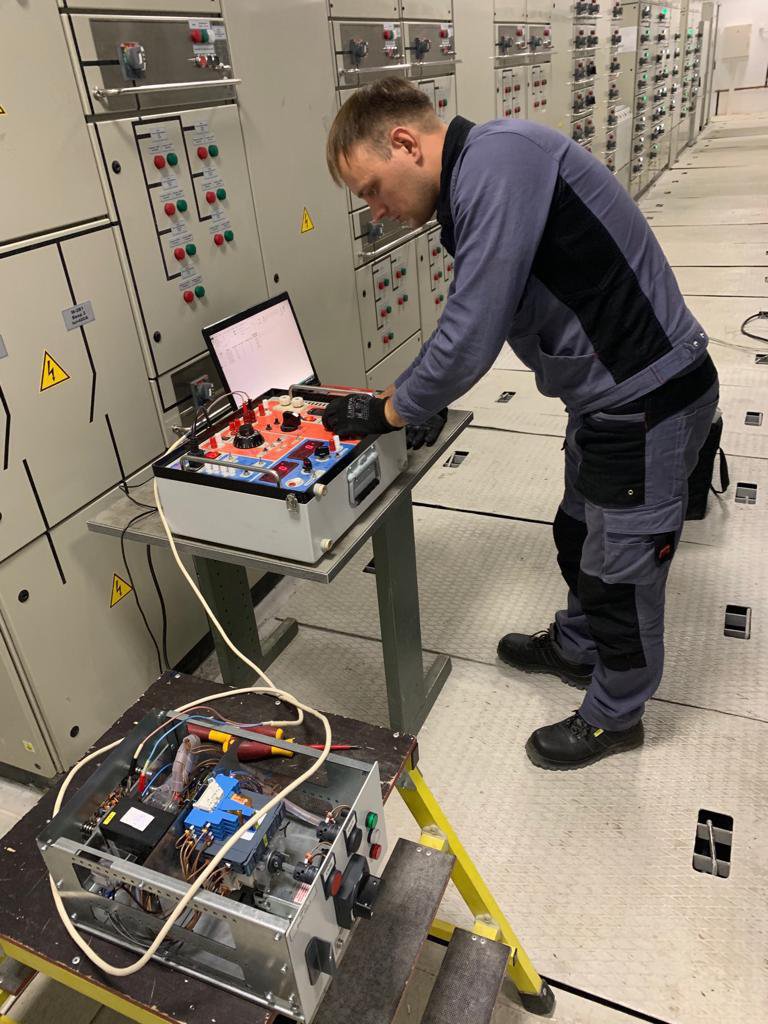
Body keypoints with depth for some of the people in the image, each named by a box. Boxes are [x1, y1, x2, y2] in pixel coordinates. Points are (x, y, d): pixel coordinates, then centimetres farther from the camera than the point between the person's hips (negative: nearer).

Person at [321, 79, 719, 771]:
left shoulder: (497, 160, -22)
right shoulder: (474, 181, 9)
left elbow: (471, 333, -25)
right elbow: (476, 322, 14)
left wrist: (387, 412, -11)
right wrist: (417, 397, 6)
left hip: (647, 405, -9)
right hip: (608, 396, 9)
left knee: (620, 571, 9)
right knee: (579, 538, 26)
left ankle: (615, 716, 34)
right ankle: (575, 648, 51)